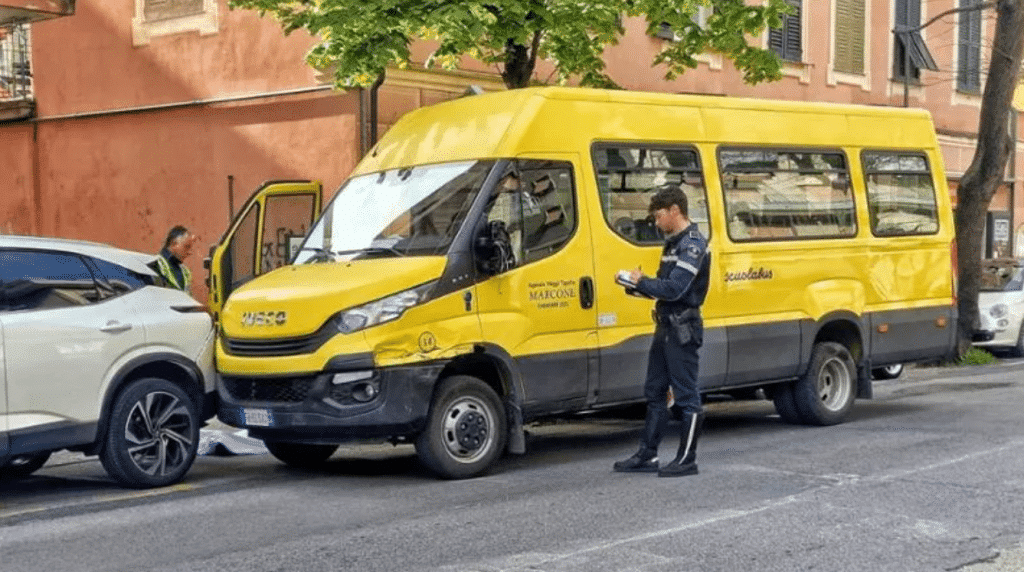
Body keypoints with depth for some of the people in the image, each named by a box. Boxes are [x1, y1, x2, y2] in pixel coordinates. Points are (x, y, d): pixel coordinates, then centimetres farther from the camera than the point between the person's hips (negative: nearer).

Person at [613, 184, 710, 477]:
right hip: (666, 327, 10)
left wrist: (641, 282, -11)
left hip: (683, 330, -10)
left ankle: (687, 459, 4)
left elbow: (674, 288, -24)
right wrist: (636, 285, 2)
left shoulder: (693, 244, -14)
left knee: (686, 397, -2)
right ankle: (647, 456, 18)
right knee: (654, 392, 12)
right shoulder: (673, 243, 17)